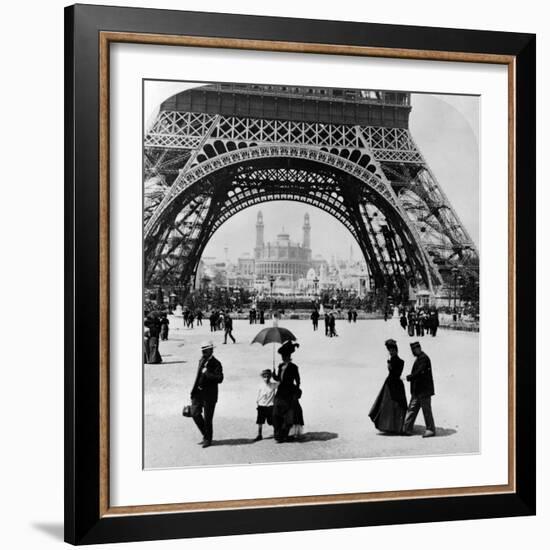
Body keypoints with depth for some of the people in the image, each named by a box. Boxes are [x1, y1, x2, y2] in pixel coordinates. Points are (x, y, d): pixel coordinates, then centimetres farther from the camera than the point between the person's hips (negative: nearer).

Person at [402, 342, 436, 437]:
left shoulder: (424, 358, -16)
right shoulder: (419, 358, 15)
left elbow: (420, 372, -22)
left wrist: (409, 377, -14)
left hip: (424, 390, -10)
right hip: (417, 390, 10)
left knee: (426, 410, -1)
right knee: (412, 409, 9)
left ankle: (431, 430, 8)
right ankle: (407, 429, 11)